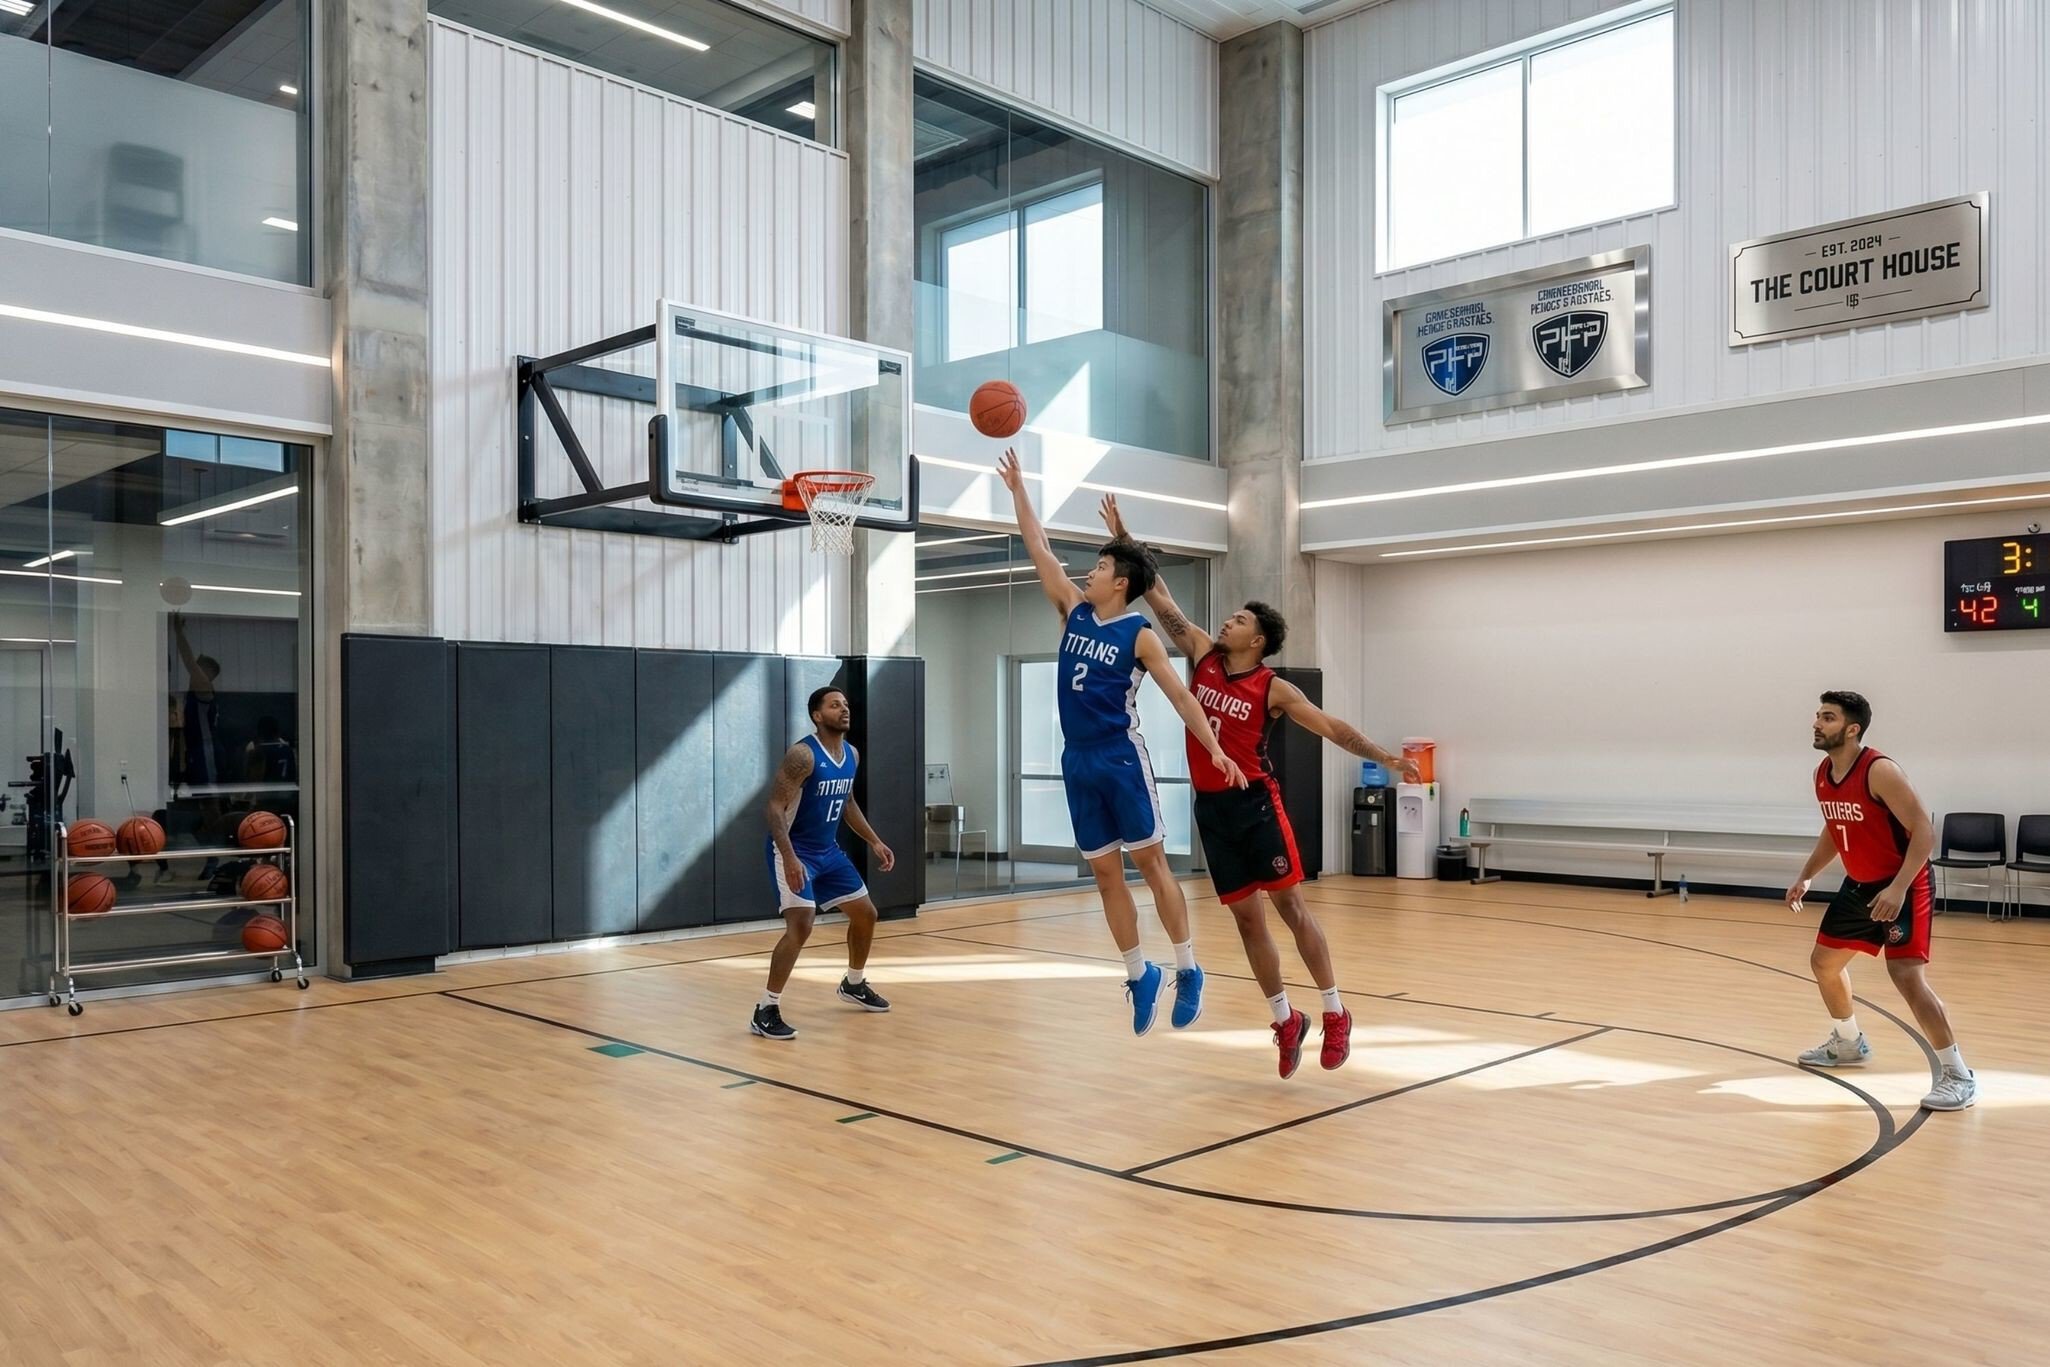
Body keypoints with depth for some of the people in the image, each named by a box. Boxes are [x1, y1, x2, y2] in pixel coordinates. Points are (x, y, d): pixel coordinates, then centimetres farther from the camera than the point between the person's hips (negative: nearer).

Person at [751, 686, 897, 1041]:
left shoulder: (852, 755, 4)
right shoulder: (803, 755, -22)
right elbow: (775, 807, -24)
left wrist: (874, 841, 15)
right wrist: (789, 858, -34)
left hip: (828, 850, 9)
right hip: (794, 852, -9)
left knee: (865, 914, 15)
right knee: (800, 926, -21)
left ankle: (854, 985, 39)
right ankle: (765, 1011, -11)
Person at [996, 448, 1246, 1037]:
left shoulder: (1139, 634, -7)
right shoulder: (1075, 611, 8)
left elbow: (1179, 693, -10)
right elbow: (1039, 550, 11)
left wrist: (1215, 749, -18)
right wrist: (1017, 487, 10)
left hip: (1122, 758, -6)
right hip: (1077, 761, 6)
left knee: (1151, 863, -1)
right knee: (1105, 875, 8)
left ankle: (1187, 971, 8)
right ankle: (1139, 974, 19)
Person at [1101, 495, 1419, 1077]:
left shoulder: (1274, 689, -5)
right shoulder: (1205, 656, 6)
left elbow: (1331, 727, -4)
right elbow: (1161, 600, 7)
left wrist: (1386, 757, -14)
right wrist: (1124, 539, 6)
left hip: (1255, 803, -4)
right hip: (1211, 807, 4)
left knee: (1289, 902, -6)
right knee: (1245, 916, 7)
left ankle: (1335, 1013, 5)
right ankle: (1285, 1020, 18)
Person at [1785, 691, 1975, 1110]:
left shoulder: (1880, 771, -24)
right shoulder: (1823, 775, 1)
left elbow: (1924, 831, -25)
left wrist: (1898, 888, -33)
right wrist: (1806, 876, 11)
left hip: (1902, 885, -9)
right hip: (1859, 885, 9)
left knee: (1906, 975, -19)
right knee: (1824, 961, 16)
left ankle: (1959, 1076, -8)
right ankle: (1849, 1044, 38)